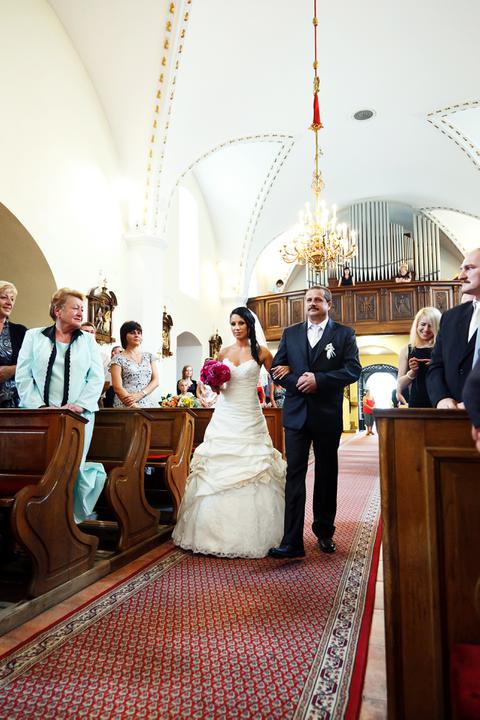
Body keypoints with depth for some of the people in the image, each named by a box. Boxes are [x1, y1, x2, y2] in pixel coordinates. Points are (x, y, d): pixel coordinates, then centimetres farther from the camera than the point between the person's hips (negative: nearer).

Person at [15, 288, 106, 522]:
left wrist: (80, 405, -10)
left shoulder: (88, 340, 12)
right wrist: (39, 406, -10)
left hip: (79, 415, 1)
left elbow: (97, 378, 4)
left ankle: (73, 520, 12)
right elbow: (23, 375, 2)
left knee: (74, 469, -3)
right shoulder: (34, 336, 9)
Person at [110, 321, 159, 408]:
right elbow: (117, 388, -7)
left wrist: (139, 395, -12)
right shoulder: (118, 359, 1)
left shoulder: (149, 356, 13)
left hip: (148, 404, 3)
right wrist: (135, 407, -18)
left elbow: (155, 381, 5)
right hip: (126, 406, -3)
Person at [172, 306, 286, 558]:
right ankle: (219, 532, 16)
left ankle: (251, 534, 12)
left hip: (250, 419, -3)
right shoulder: (224, 352, 10)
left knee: (251, 473, -2)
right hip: (225, 417, 3)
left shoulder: (260, 352, 1)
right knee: (219, 471, 3)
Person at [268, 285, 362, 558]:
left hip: (328, 414, -1)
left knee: (327, 475, 12)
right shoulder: (290, 333, 11)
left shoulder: (344, 334, 4)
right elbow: (277, 369, 5)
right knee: (295, 474, -3)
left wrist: (318, 380, -17)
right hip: (296, 413, 1)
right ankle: (292, 542, -1)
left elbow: (354, 369, -7)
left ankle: (325, 532, 29)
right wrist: (298, 382, -13)